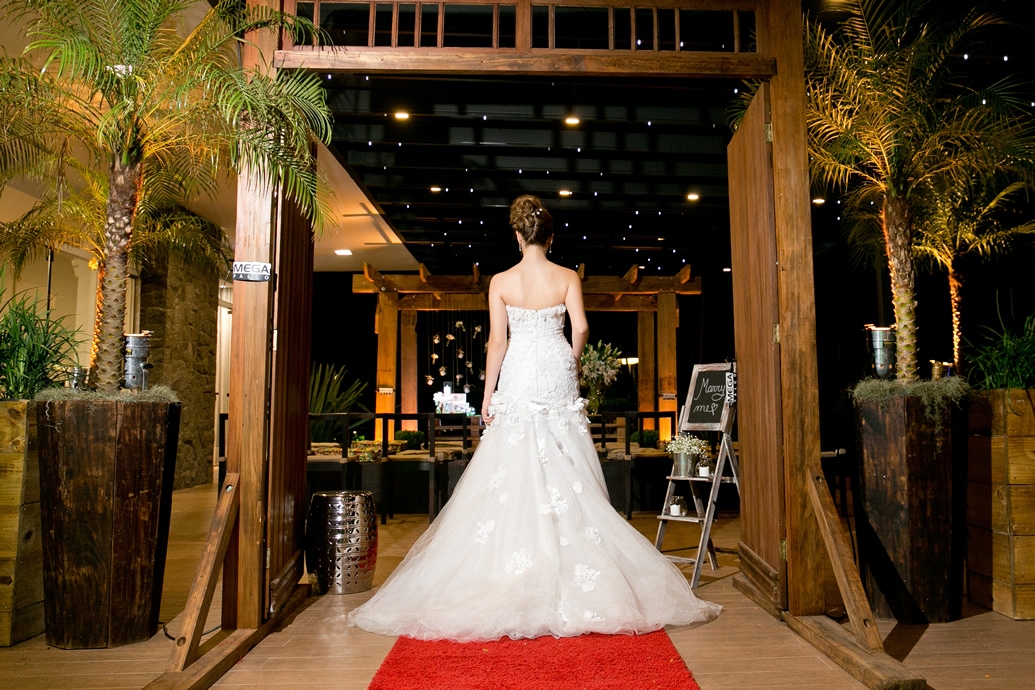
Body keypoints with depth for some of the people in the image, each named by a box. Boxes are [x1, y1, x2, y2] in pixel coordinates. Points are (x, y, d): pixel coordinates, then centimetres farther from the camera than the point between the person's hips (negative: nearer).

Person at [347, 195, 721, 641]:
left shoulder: (500, 282, -1)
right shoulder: (568, 278, 1)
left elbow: (497, 341, -4)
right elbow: (580, 328, -9)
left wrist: (487, 395, 1)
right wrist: (570, 362, 9)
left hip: (518, 378, -1)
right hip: (557, 377, 1)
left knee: (513, 475, 3)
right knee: (564, 475, 6)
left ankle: (514, 567, 7)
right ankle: (572, 569, 9)